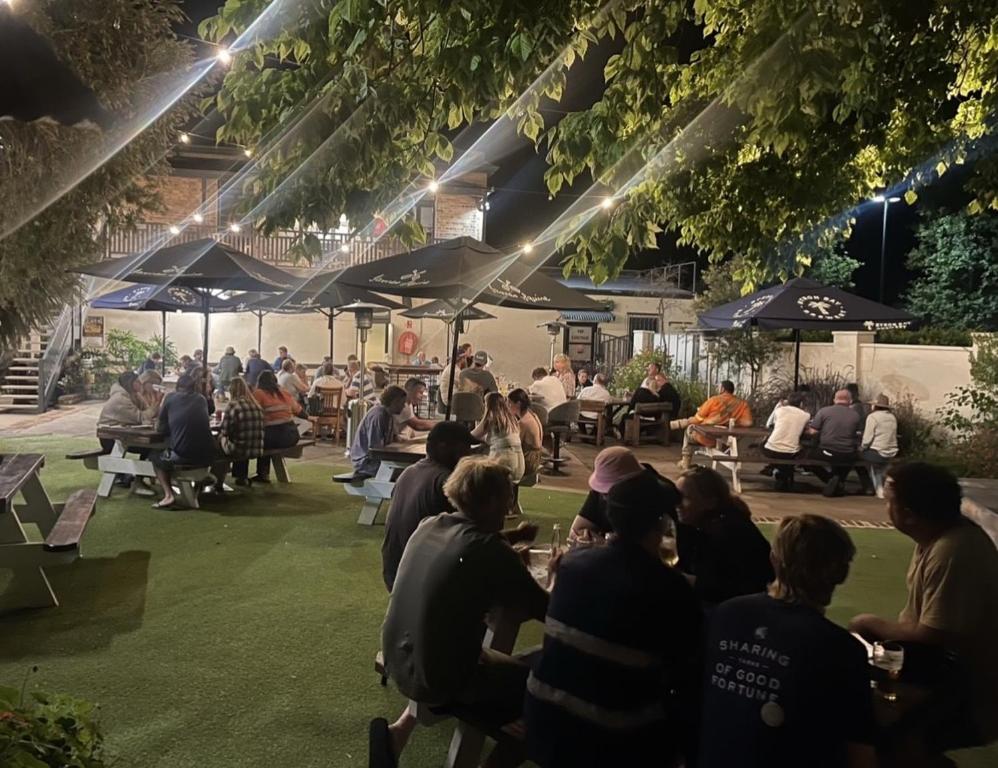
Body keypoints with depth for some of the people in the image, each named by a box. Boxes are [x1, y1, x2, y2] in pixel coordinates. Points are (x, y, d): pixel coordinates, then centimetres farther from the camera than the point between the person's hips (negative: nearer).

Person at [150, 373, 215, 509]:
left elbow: (160, 428, 11)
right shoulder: (202, 399, 15)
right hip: (206, 456, 3)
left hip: (181, 455, -3)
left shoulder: (170, 397, 8)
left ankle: (168, 494, 8)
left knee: (155, 455, 26)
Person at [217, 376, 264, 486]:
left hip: (238, 450, -5)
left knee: (220, 438, 21)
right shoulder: (257, 406, 5)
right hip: (257, 450, 5)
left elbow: (224, 432, -8)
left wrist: (223, 419, 13)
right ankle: (242, 476, 36)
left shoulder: (233, 406, -11)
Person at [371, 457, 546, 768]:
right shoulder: (491, 550, -22)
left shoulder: (428, 526, -2)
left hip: (399, 661, 7)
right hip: (438, 678, -7)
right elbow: (548, 612, -13)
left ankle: (400, 730, 24)